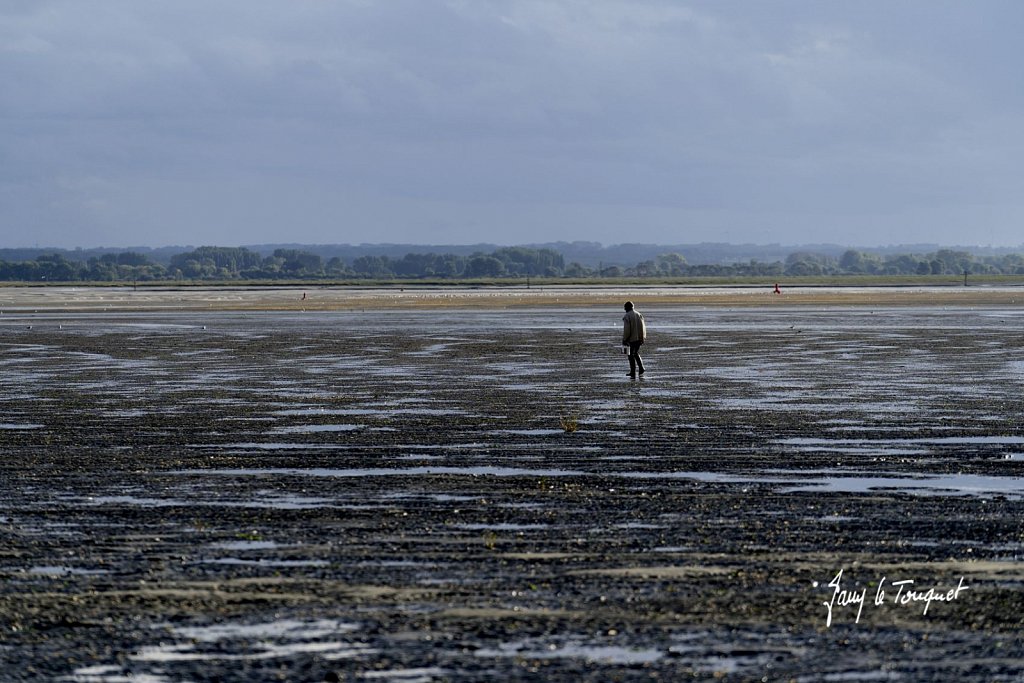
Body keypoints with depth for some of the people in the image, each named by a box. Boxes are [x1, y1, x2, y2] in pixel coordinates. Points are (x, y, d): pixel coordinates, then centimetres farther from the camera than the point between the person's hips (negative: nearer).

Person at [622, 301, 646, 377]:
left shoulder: (626, 316, -12)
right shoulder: (639, 314, 8)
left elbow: (626, 330, -15)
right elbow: (643, 327, 11)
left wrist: (624, 340, -7)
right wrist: (642, 338, 16)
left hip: (631, 339, -6)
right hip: (639, 339, 6)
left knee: (631, 355, 2)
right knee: (636, 353, 22)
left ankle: (633, 373, 3)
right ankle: (641, 368, 9)